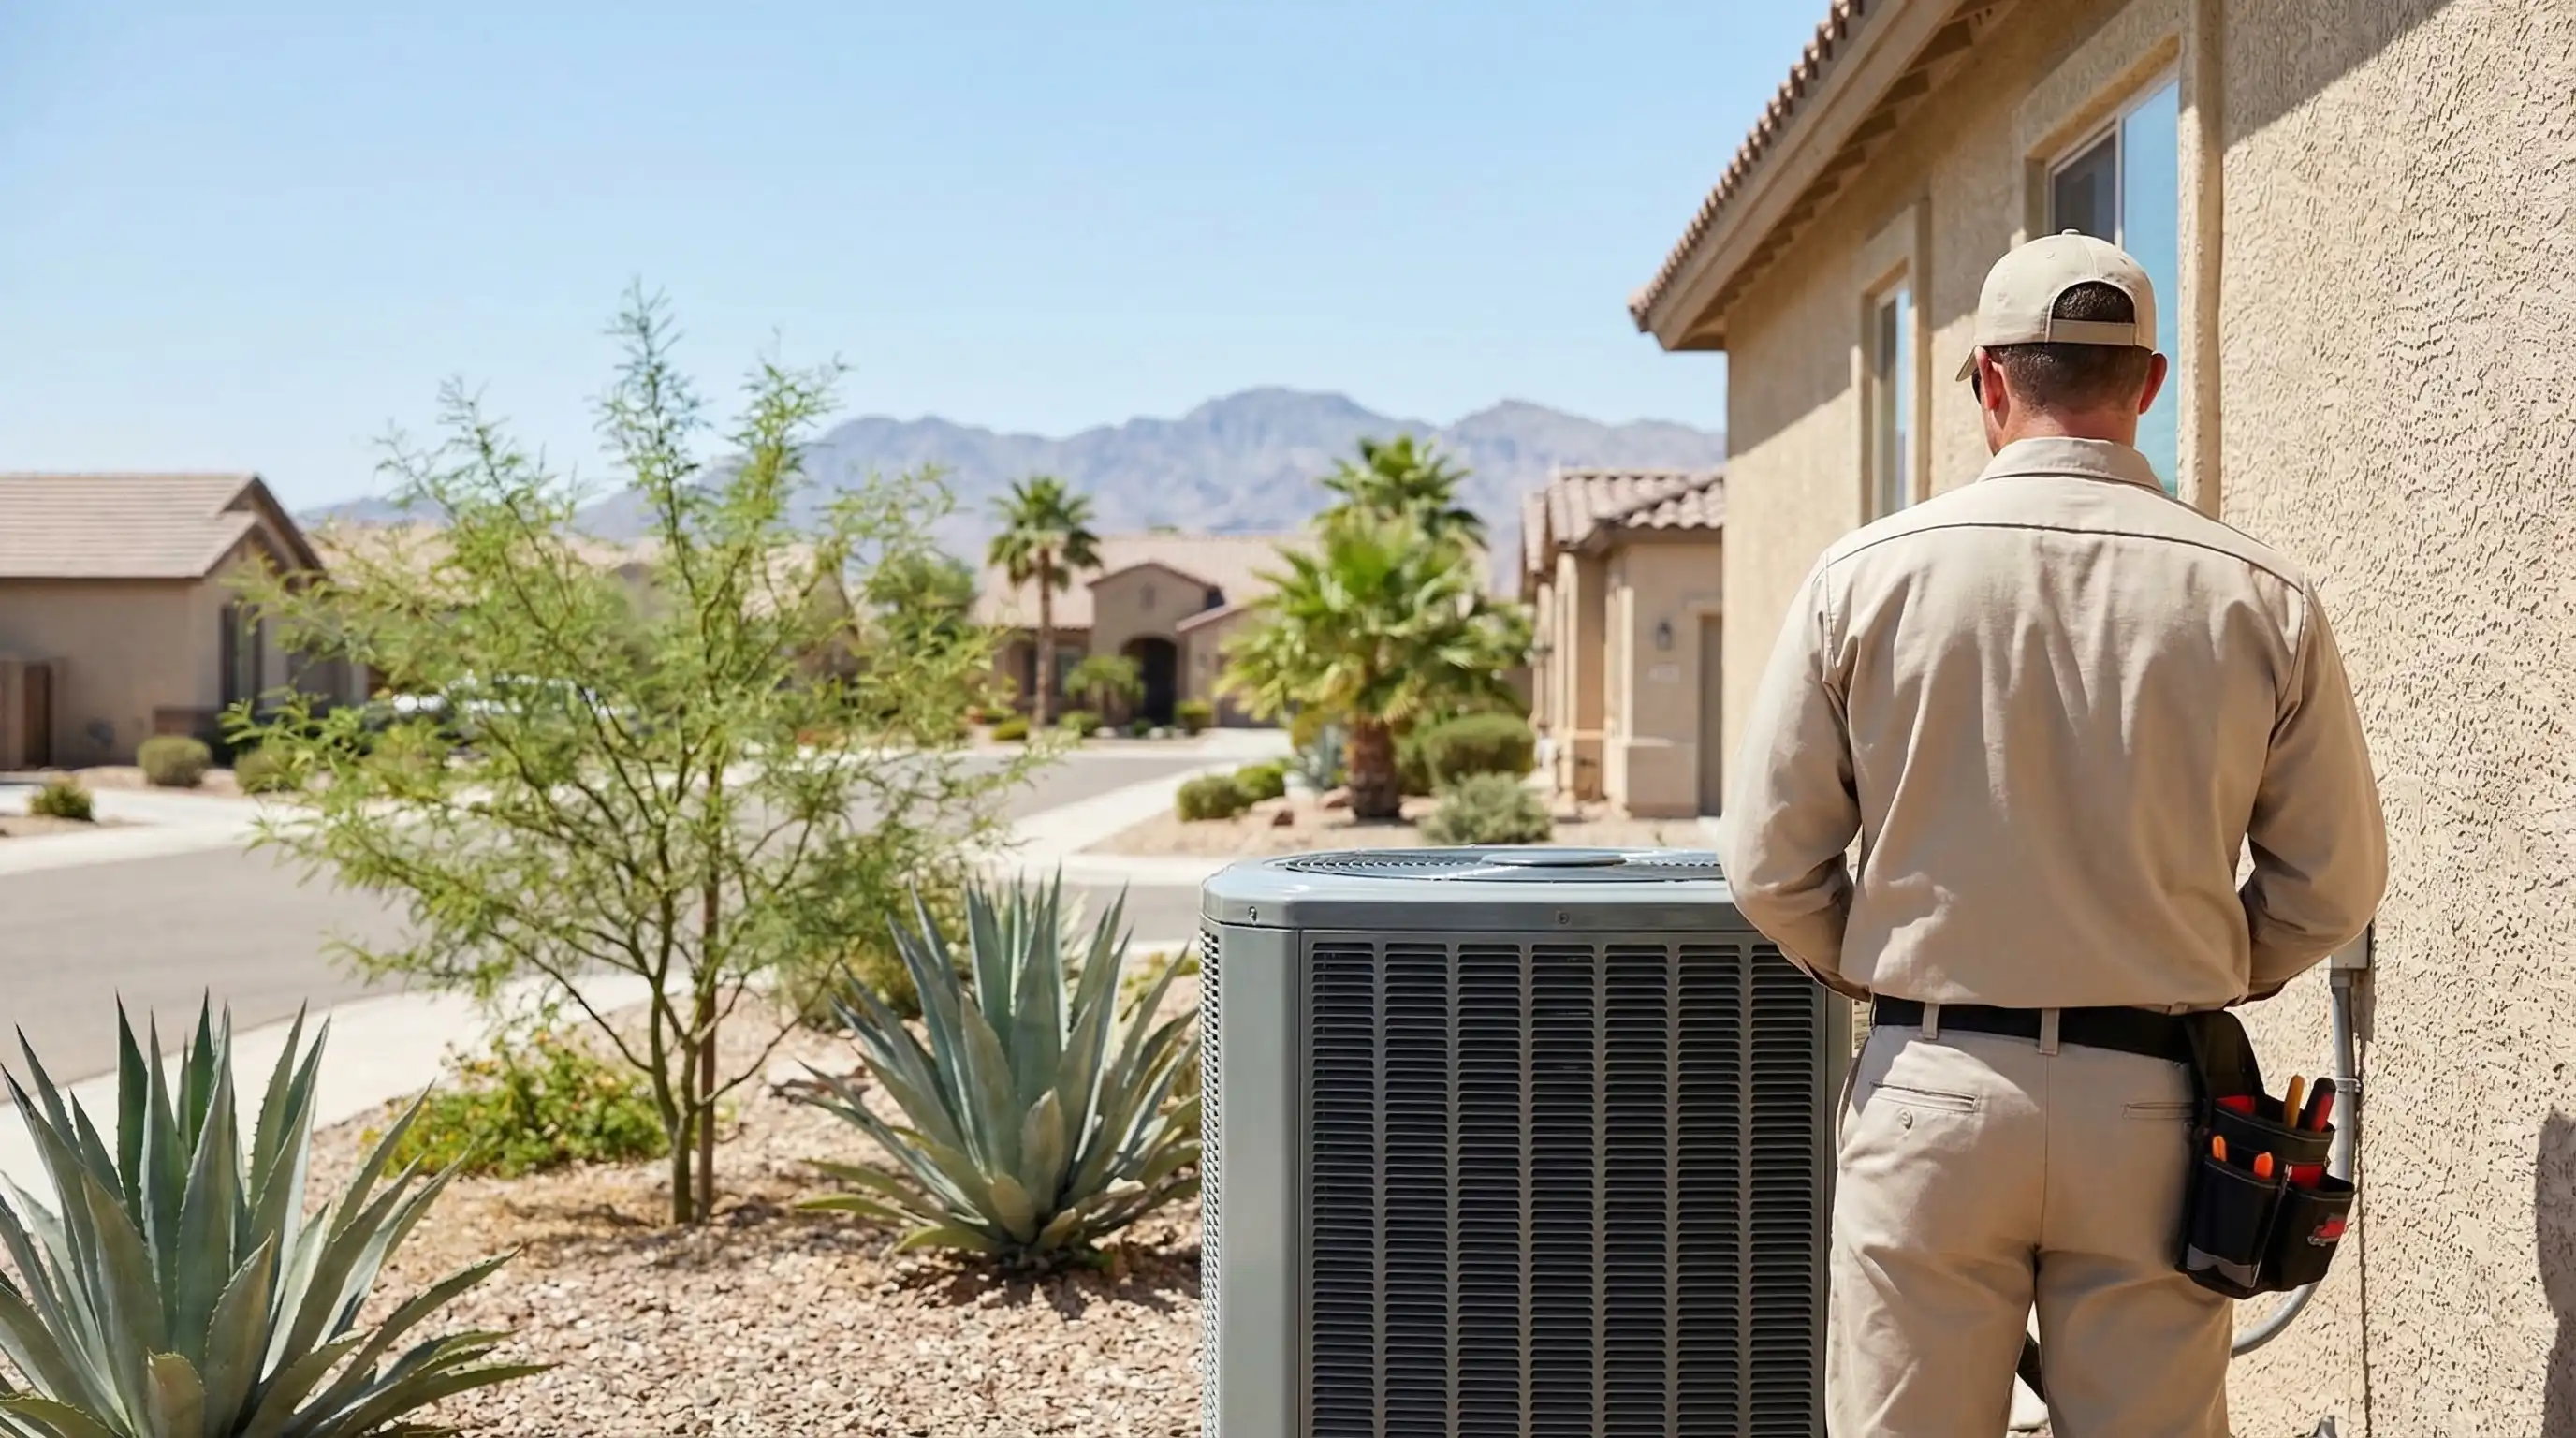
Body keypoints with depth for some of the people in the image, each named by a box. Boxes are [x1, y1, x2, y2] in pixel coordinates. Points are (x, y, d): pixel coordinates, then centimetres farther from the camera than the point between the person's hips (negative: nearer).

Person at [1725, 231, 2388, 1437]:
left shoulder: (1864, 574, -6)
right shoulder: (2261, 597, -3)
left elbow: (1771, 867, -3)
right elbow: (2333, 885, 4)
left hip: (1930, 1094, -1)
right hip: (2151, 1107, 1)